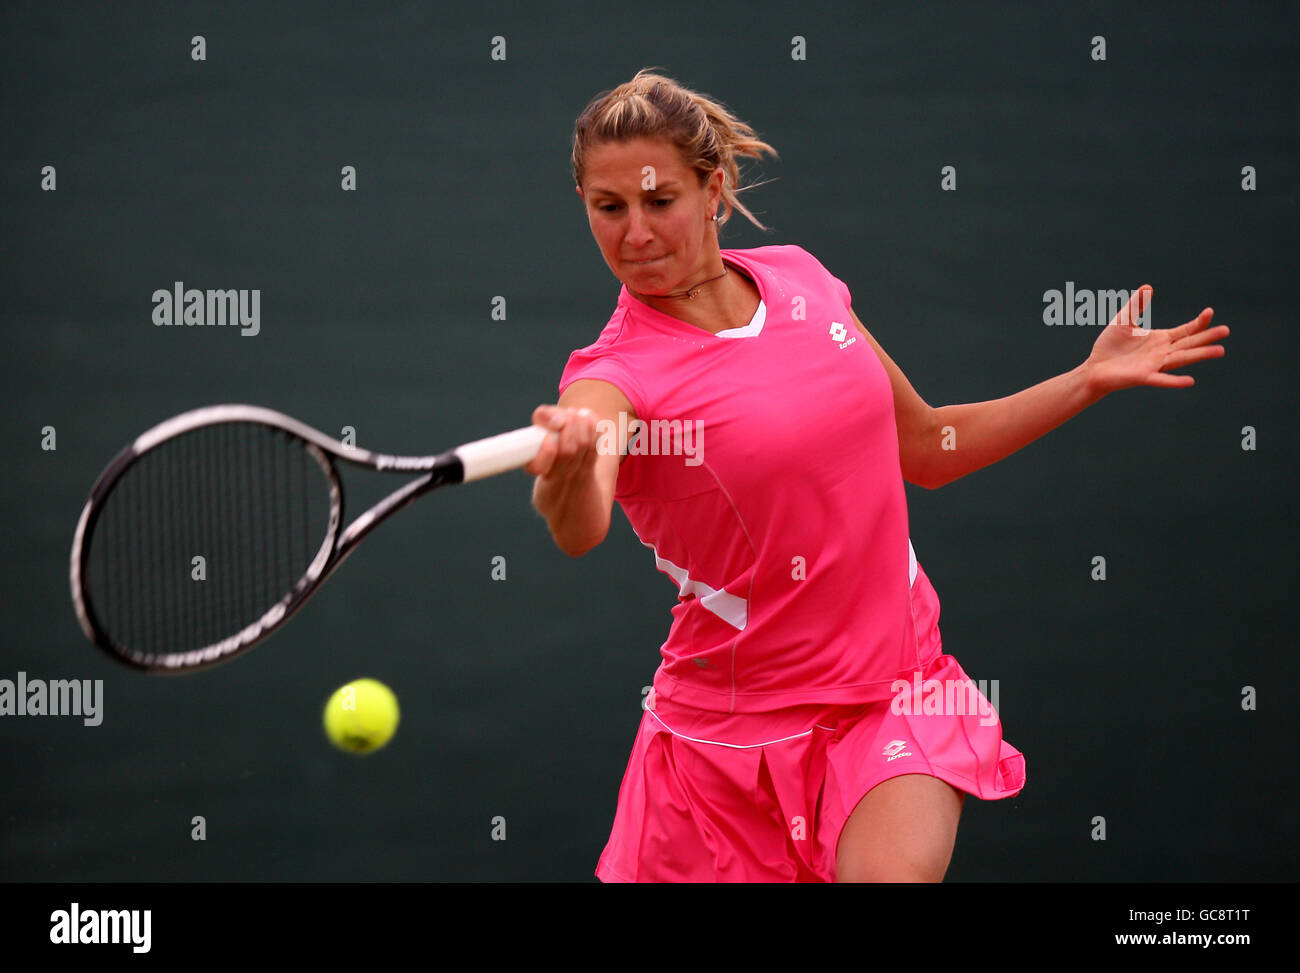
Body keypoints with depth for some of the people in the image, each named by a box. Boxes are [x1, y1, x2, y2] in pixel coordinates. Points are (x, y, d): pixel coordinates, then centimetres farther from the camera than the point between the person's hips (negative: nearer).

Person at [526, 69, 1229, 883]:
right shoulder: (617, 374, -14)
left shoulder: (798, 278, 2)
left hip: (896, 692, 2)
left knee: (895, 872, -25)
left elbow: (925, 448, 17)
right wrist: (567, 477, -62)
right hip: (735, 722, -2)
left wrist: (1088, 380, 11)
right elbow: (579, 531, -39)